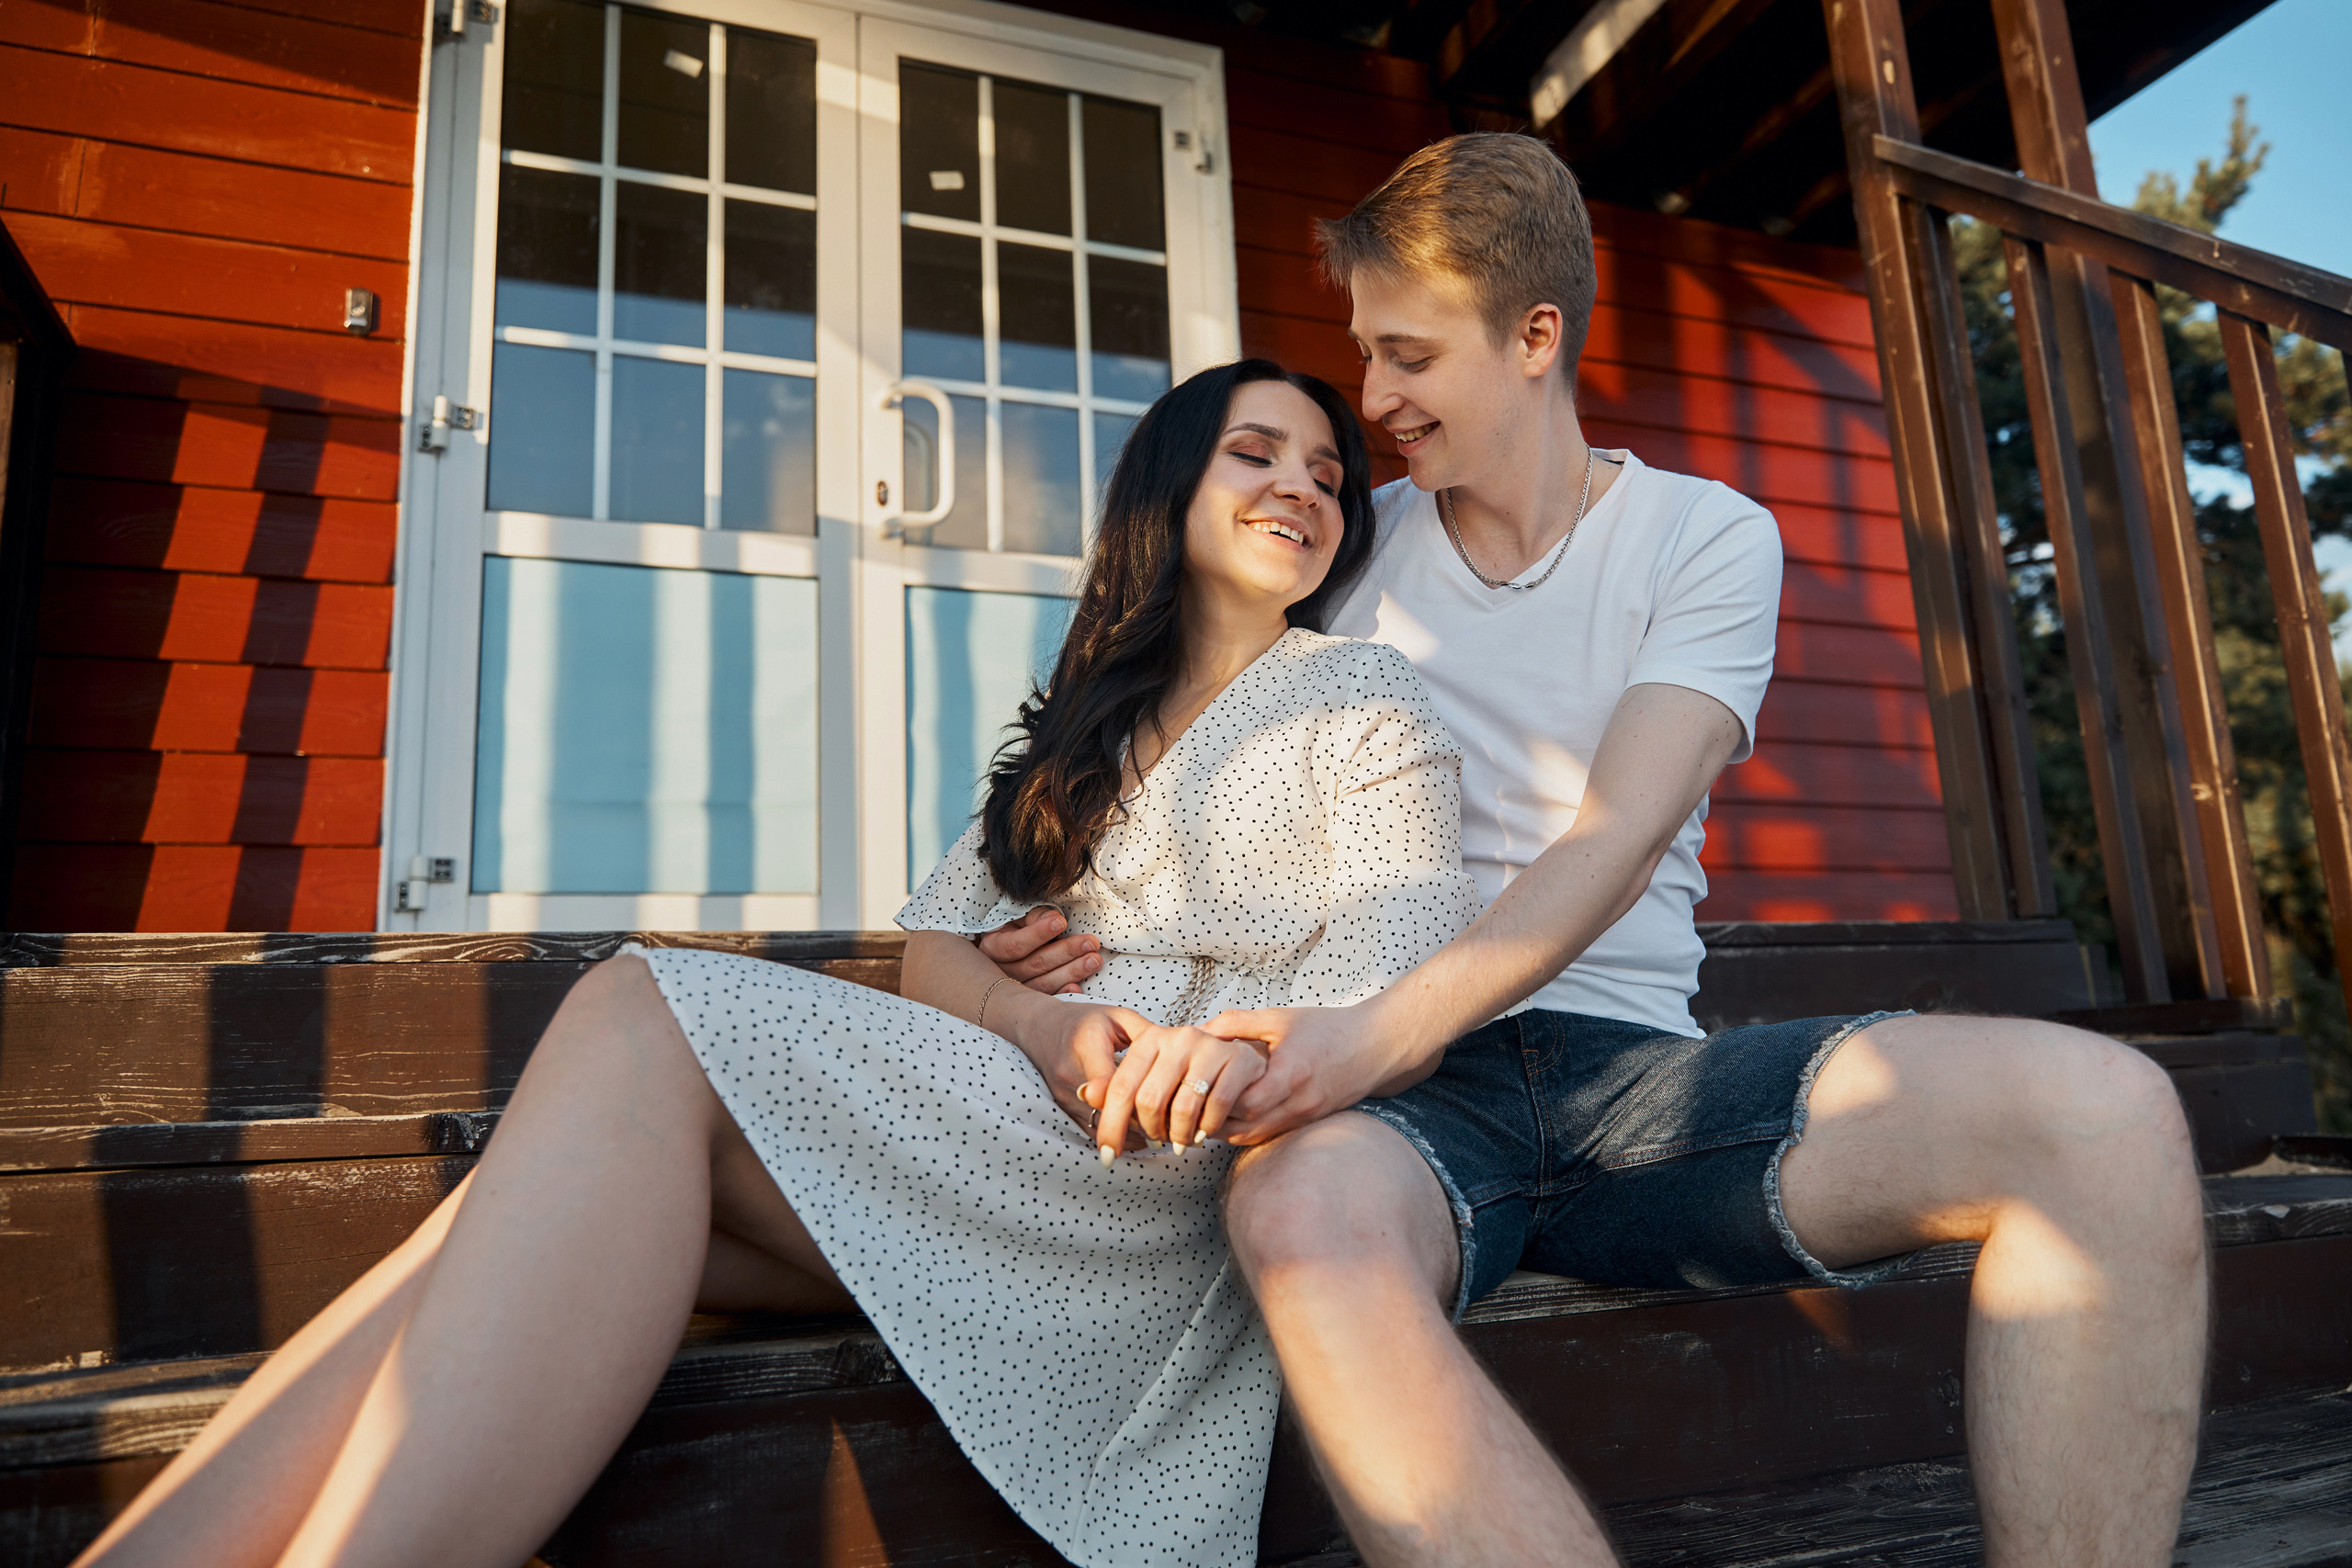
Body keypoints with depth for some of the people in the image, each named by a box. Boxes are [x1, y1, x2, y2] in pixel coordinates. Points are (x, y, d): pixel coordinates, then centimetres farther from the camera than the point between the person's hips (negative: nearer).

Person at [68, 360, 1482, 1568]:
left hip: (1193, 1168, -5)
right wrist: (1039, 1024, -10)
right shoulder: (1088, 725, 25)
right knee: (605, 1204, -21)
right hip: (1021, 1126, 5)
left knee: (646, 1024, -24)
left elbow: (1403, 981, -5)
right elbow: (937, 938, 14)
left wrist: (1246, 1047, -27)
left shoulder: (1366, 698, 10)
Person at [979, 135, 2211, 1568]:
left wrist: (1384, 1029, -26)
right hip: (1396, 1092, 1)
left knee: (2102, 1113, -26)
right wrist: (1084, 920, -4)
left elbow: (1615, 843, -10)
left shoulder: (1706, 537, 6)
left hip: (1631, 1065, 0)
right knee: (1303, 1216, -38)